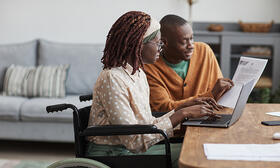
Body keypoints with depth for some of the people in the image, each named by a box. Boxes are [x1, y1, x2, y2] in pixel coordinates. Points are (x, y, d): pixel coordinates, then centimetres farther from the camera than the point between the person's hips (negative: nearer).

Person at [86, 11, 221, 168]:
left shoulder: (139, 73, 10)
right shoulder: (112, 79, -21)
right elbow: (135, 141, -24)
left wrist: (187, 107, 1)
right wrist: (182, 114, -22)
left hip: (134, 149, 9)